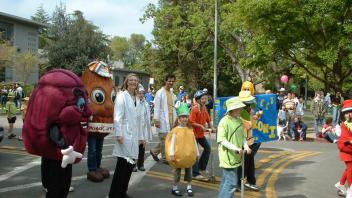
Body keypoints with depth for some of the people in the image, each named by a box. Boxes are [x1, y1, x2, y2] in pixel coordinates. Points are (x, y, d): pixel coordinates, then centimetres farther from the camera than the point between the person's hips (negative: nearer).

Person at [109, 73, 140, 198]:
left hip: (134, 135, 7)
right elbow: (117, 116, -13)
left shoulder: (137, 98, 14)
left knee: (130, 164, 9)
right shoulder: (122, 96, -7)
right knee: (123, 164, -4)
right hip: (125, 134, -7)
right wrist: (119, 134, -18)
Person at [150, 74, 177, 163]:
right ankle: (165, 158, 9)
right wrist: (156, 119, -16)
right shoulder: (160, 92, -6)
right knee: (164, 139, -3)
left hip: (171, 119, 7)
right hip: (163, 119, -7)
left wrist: (175, 119, 15)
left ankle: (154, 151, 24)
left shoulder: (172, 94, 16)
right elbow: (156, 107, -10)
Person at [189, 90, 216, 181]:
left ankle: (202, 168, 27)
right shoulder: (195, 109, -19)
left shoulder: (204, 108, 4)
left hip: (201, 134, 8)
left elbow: (209, 120, 10)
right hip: (194, 133, -8)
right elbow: (191, 122, -23)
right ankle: (196, 173, 10)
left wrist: (212, 127, -5)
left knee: (207, 148, 13)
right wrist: (201, 126, -24)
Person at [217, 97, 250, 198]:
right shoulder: (224, 121, -16)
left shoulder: (239, 120, 7)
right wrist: (235, 148, -27)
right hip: (228, 156, -8)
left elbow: (242, 136, 15)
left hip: (236, 156, 8)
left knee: (226, 181, 17)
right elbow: (222, 140, -19)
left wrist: (245, 145, -4)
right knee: (232, 182, -9)